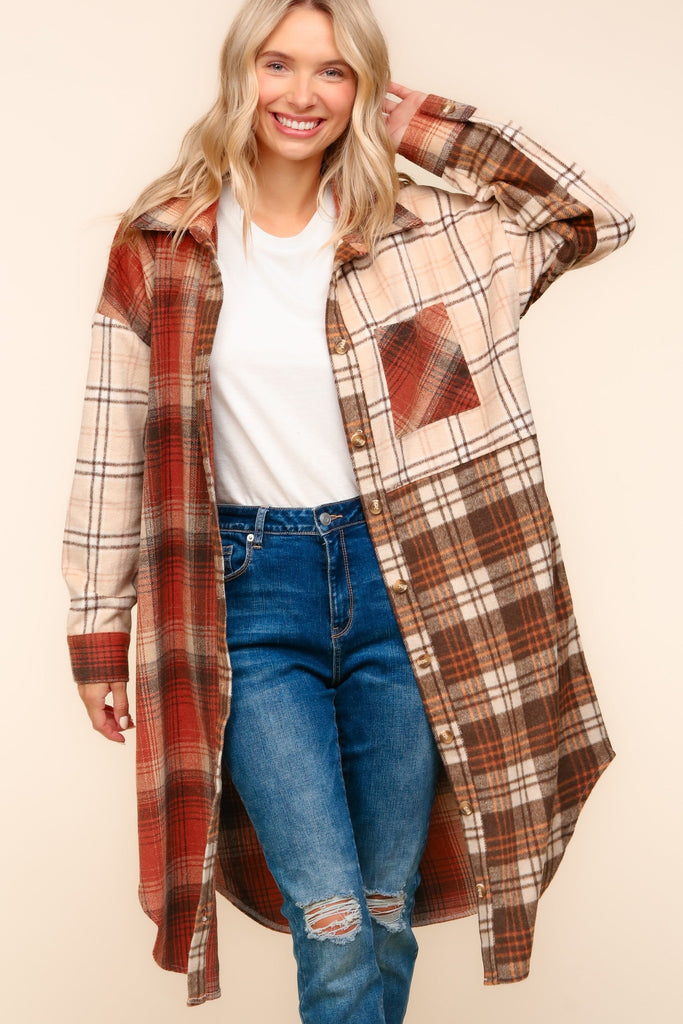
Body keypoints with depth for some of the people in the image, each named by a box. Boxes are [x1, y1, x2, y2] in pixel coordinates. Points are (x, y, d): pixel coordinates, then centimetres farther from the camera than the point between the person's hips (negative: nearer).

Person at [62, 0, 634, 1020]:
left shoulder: (417, 231, 4)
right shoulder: (159, 245, 2)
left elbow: (598, 218, 3)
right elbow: (117, 447, 4)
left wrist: (431, 129, 1)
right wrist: (100, 632, 4)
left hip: (399, 587, 2)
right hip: (251, 594, -1)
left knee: (390, 903, 13)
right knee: (330, 918, -5)